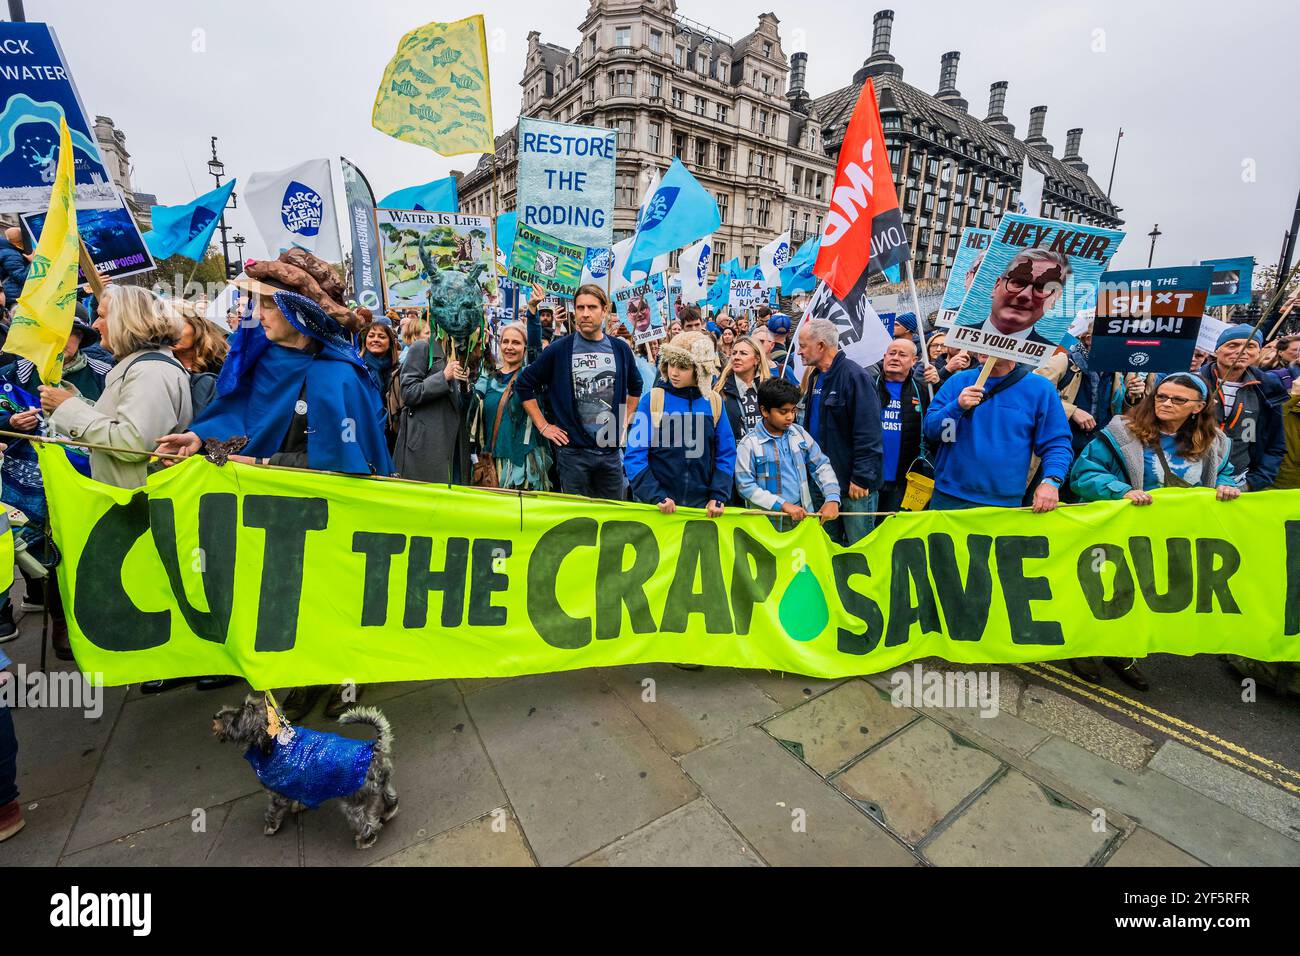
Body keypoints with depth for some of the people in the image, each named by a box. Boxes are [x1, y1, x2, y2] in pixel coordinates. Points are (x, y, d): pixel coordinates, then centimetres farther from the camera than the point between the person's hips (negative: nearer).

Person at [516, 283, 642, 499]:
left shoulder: (620, 349, 6)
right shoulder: (559, 350, -4)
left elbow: (635, 387, 22)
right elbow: (523, 384, 3)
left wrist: (624, 421, 12)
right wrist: (543, 426, -2)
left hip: (611, 450, 3)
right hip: (573, 450, -3)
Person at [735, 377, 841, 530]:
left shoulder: (799, 434, 4)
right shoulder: (749, 444, -11)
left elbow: (822, 465, 8)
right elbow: (746, 486, -13)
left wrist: (832, 498, -6)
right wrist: (783, 504, -18)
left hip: (803, 515, 4)